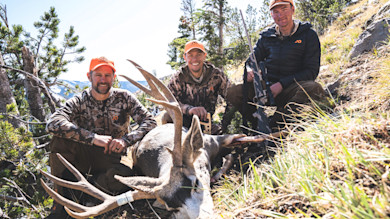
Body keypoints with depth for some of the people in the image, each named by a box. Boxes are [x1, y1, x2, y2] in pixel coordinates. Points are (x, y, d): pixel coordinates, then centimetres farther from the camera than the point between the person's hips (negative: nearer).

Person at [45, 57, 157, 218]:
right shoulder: (79, 102, -8)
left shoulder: (124, 98, -3)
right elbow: (53, 123, -26)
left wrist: (126, 140, -26)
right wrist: (93, 138, -35)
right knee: (60, 139, -30)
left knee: (125, 177, -35)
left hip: (110, 158, 0)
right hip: (82, 154, 0)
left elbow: (150, 122, -8)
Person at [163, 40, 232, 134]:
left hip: (206, 119, 2)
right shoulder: (178, 78, -11)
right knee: (167, 117, -30)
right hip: (185, 121, -1)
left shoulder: (216, 74, -5)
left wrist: (225, 123, -13)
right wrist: (189, 109, -45)